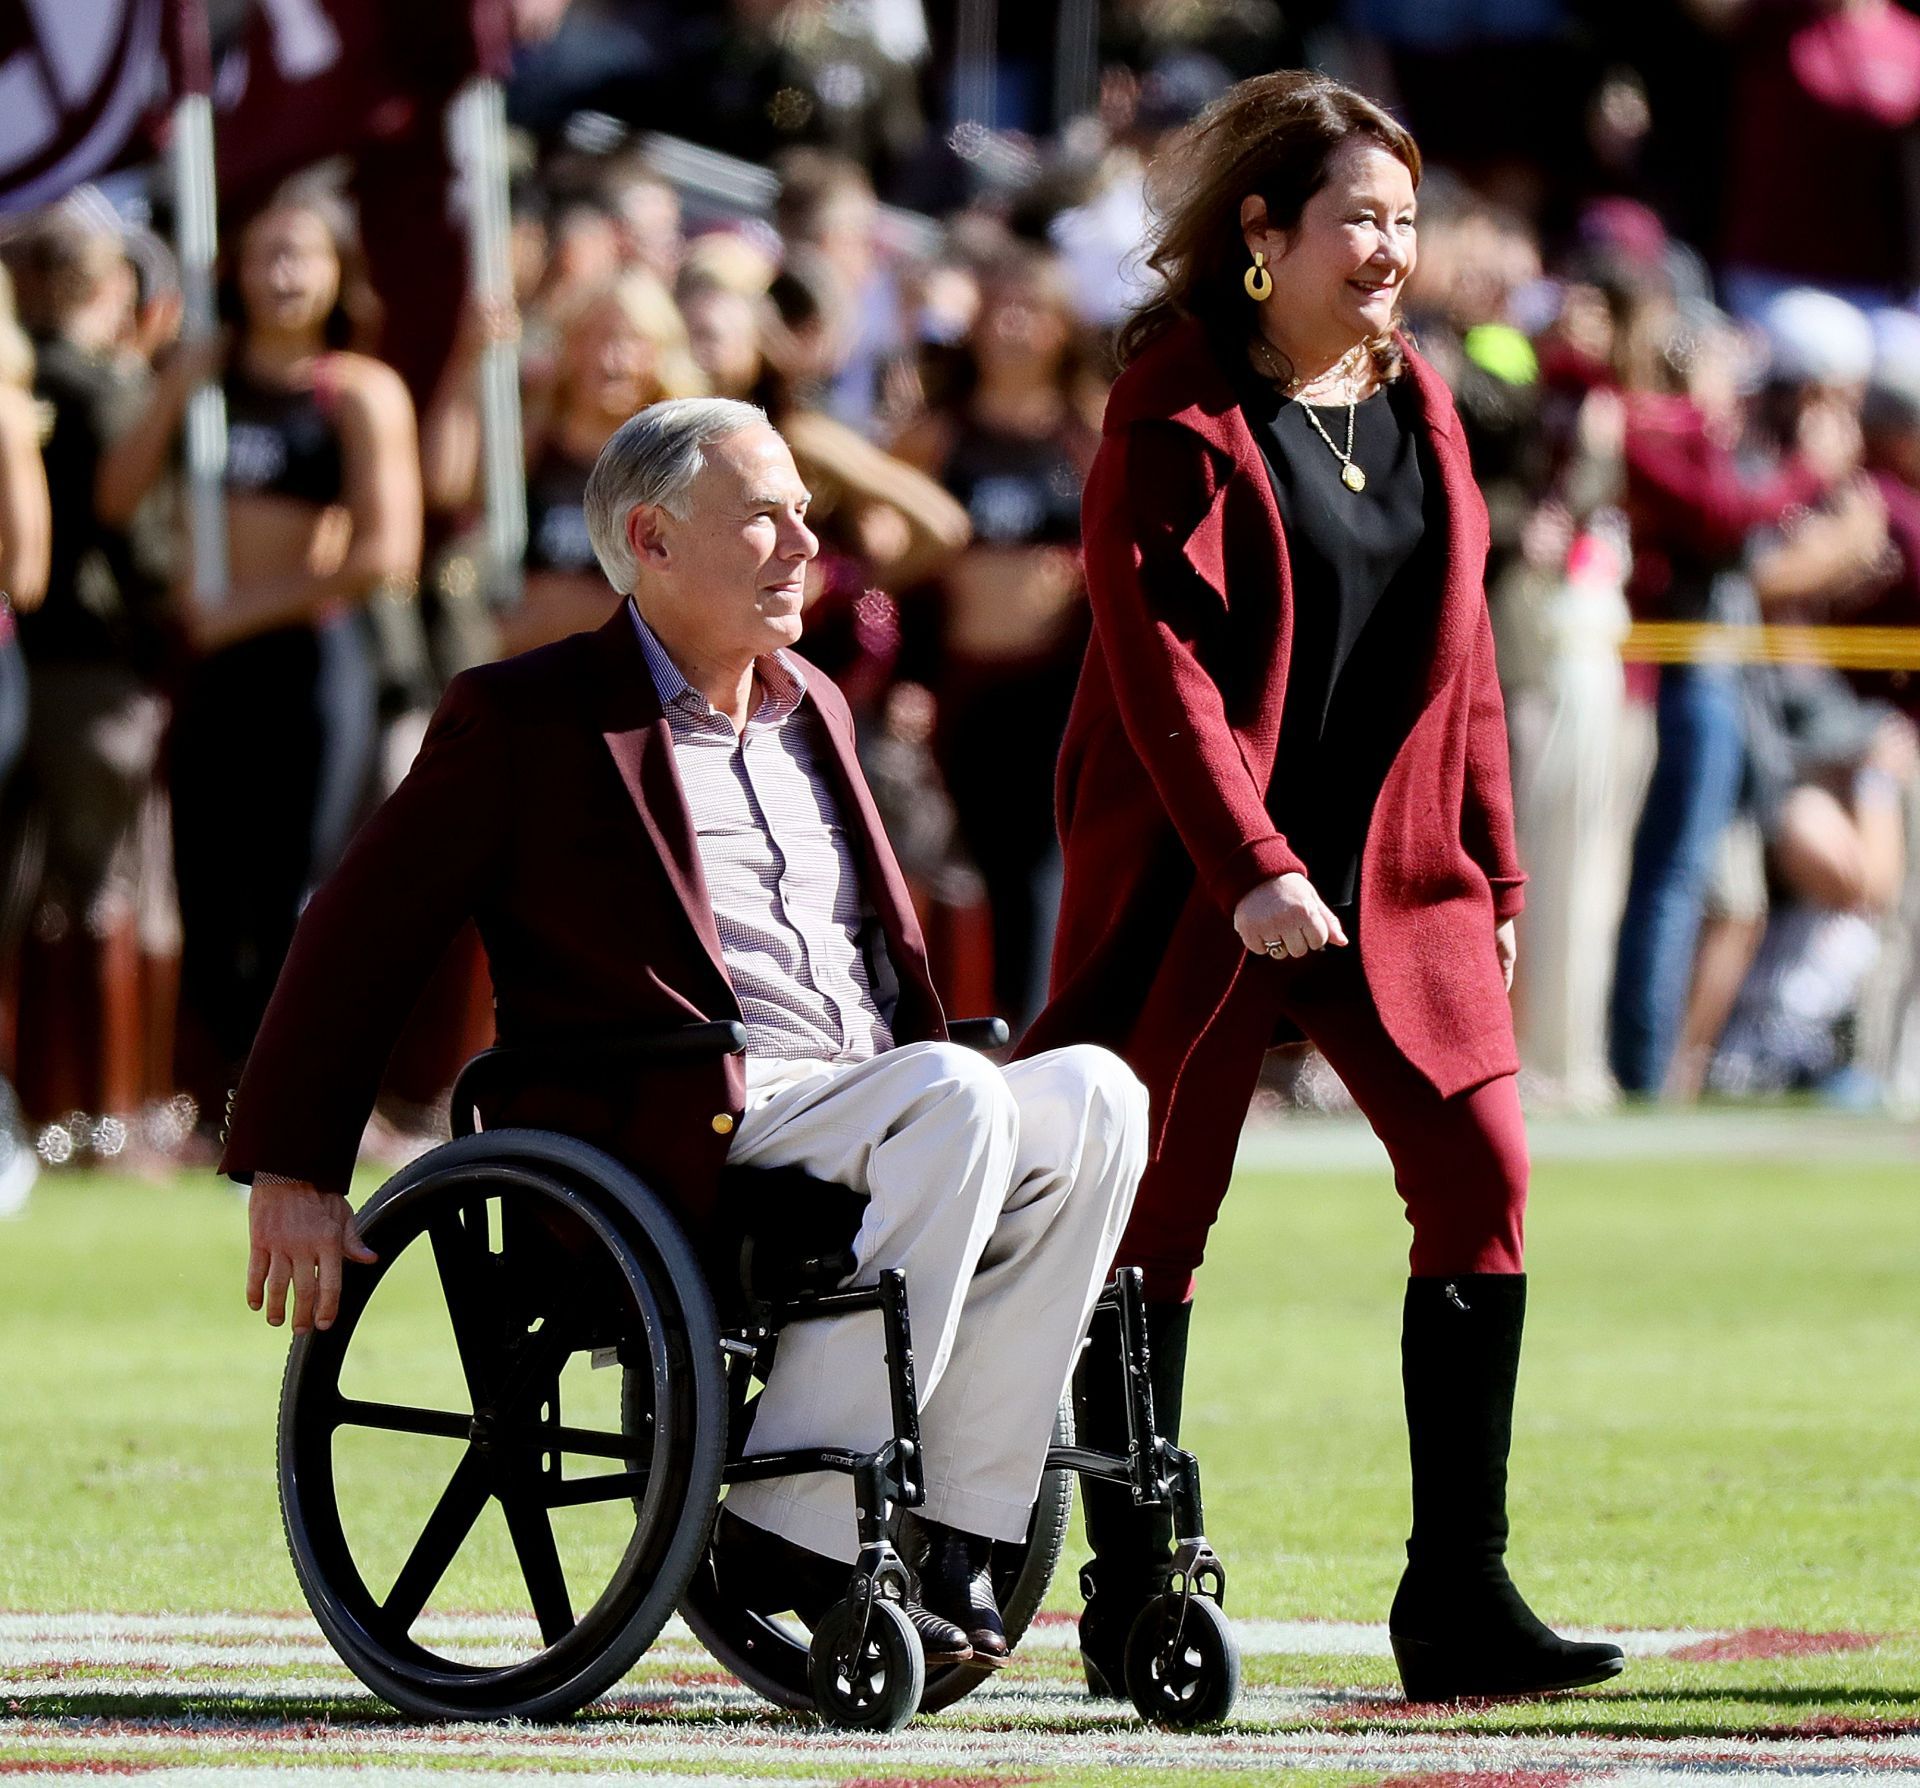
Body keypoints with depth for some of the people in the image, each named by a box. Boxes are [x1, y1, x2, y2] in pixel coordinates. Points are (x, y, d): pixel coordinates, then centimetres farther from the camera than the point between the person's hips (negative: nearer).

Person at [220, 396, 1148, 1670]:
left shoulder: (815, 710, 25)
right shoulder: (524, 720, 3)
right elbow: (359, 938, 2)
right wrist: (293, 1172, -3)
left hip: (874, 1113, 7)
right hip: (682, 1134, -7)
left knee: (1094, 1093, -22)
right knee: (960, 1098, -33)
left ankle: (952, 1532, -22)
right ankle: (796, 1529, -30)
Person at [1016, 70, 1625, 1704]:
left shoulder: (1415, 403, 11)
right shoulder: (1177, 411, -8)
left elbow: (1460, 651, 15)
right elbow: (1158, 656, -15)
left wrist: (1494, 867, 11)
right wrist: (1250, 869, -22)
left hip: (1397, 876, 6)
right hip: (1201, 879, -6)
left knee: (1484, 1173, -6)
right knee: (1160, 1208, 2)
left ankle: (1457, 1597, -3)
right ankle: (1131, 1597, 13)